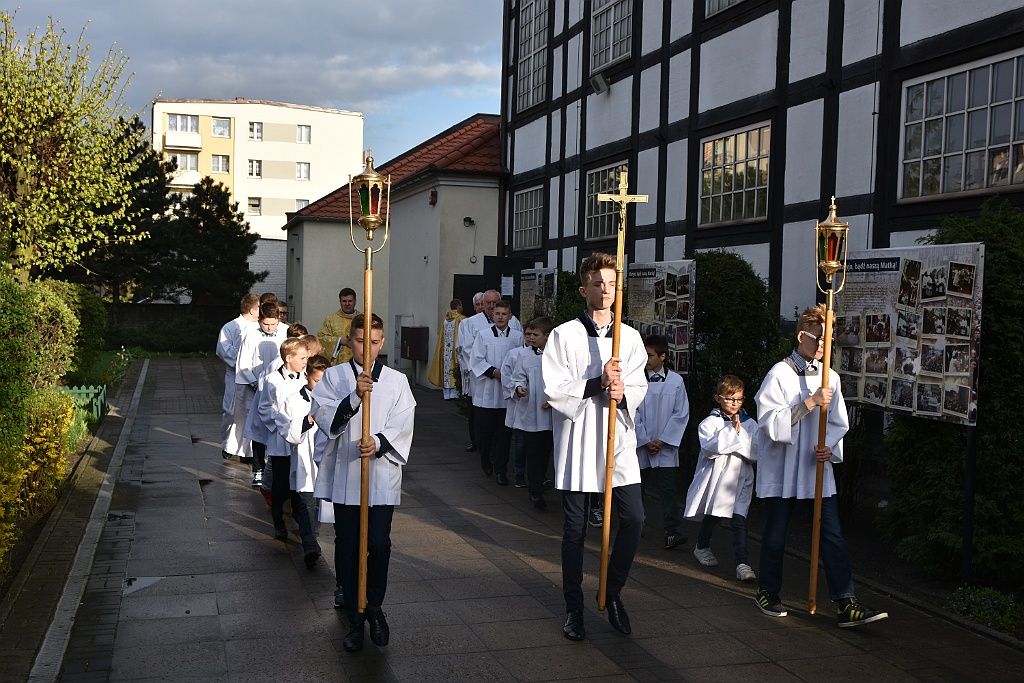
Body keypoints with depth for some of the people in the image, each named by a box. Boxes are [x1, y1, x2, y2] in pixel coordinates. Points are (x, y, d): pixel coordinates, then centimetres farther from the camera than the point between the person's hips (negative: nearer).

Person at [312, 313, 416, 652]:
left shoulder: (396, 380, 5)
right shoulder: (333, 377, 3)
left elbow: (402, 425, -2)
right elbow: (325, 418, -9)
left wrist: (378, 443, -20)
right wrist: (355, 397, -23)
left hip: (382, 475, 0)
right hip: (344, 475, 0)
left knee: (379, 543, -2)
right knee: (347, 547, 7)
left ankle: (374, 606, 22)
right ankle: (355, 617, 21)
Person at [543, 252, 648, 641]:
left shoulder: (630, 337, 8)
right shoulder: (564, 335, -3)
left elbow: (640, 387, 9)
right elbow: (553, 391, -9)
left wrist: (623, 392, -14)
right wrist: (598, 382, -18)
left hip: (618, 438, 3)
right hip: (577, 439, -3)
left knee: (634, 519, -3)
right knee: (575, 528, 6)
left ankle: (613, 593, 21)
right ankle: (574, 609, 20)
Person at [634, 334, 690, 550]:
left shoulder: (676, 381, -1)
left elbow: (681, 414, 0)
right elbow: (632, 413, -3)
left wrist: (662, 440, -6)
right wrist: (645, 441, -7)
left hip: (666, 447, -1)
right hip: (640, 446, 1)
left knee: (667, 489, -6)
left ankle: (672, 532, -6)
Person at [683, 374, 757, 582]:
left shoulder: (750, 424, 6)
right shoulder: (710, 422, 0)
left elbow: (755, 453, -4)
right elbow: (710, 448, -16)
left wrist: (739, 433, -13)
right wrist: (731, 431, -17)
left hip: (740, 479, 1)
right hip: (715, 477, -1)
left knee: (739, 520, -11)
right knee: (712, 516, 12)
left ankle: (742, 563, -11)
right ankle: (702, 547, 39)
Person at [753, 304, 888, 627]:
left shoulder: (830, 377, 6)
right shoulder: (780, 374, -10)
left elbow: (839, 423, 13)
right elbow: (770, 424, -17)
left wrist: (830, 448, -7)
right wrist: (810, 403, -22)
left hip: (818, 468, 4)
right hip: (781, 468, -4)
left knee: (832, 535, -1)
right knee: (775, 534, 8)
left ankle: (846, 604, -1)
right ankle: (767, 593, 27)